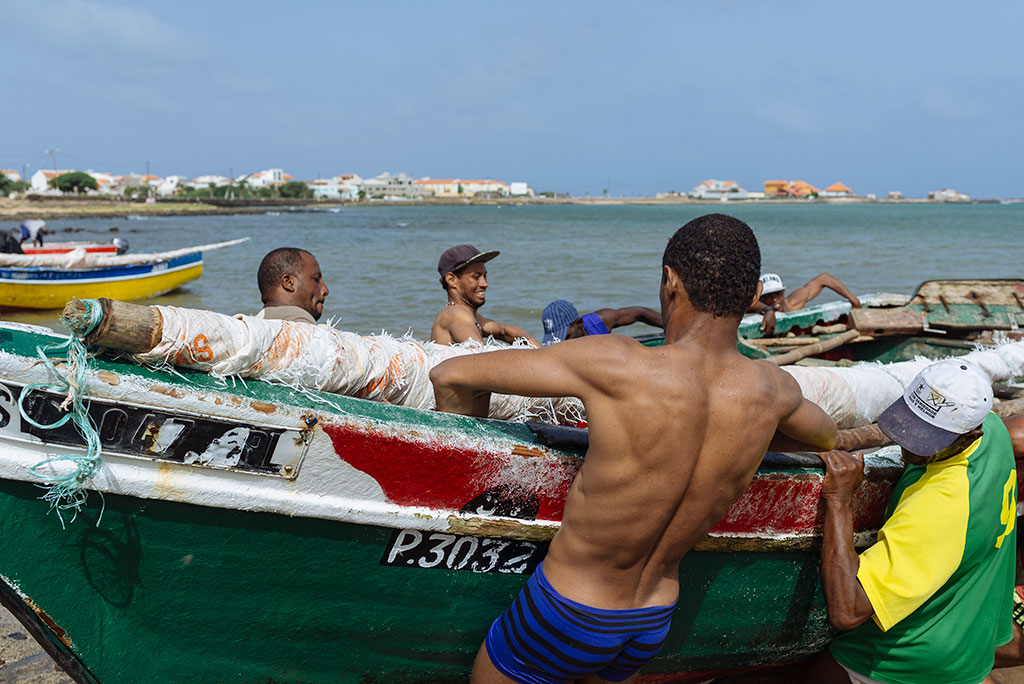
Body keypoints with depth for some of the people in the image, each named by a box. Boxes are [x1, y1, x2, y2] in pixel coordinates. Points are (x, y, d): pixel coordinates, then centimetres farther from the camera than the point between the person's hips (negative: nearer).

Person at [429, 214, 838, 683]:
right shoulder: (773, 390, -12)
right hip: (654, 624, 5)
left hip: (565, 617, -5)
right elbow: (827, 436, 15)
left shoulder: (616, 364, -27)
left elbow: (451, 376, -18)